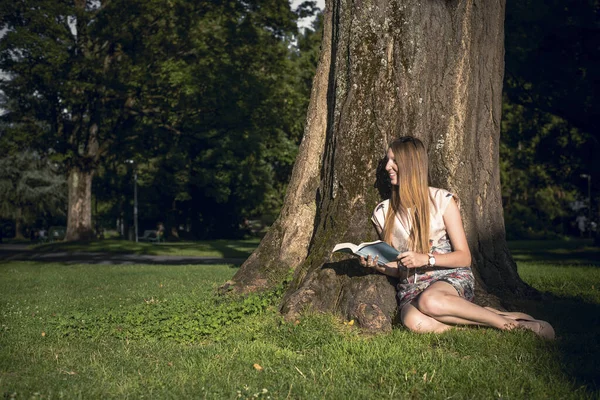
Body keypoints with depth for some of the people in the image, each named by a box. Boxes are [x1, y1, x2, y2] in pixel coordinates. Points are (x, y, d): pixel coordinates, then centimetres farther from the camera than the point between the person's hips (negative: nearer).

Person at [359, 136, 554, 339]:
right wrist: (378, 265, -6)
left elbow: (464, 257, -2)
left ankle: (509, 322, -23)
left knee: (429, 300, -41)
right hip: (411, 286, 3)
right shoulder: (382, 212, 11)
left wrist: (426, 259, -18)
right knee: (413, 321, -36)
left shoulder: (442, 200, 0)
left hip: (451, 277, -2)